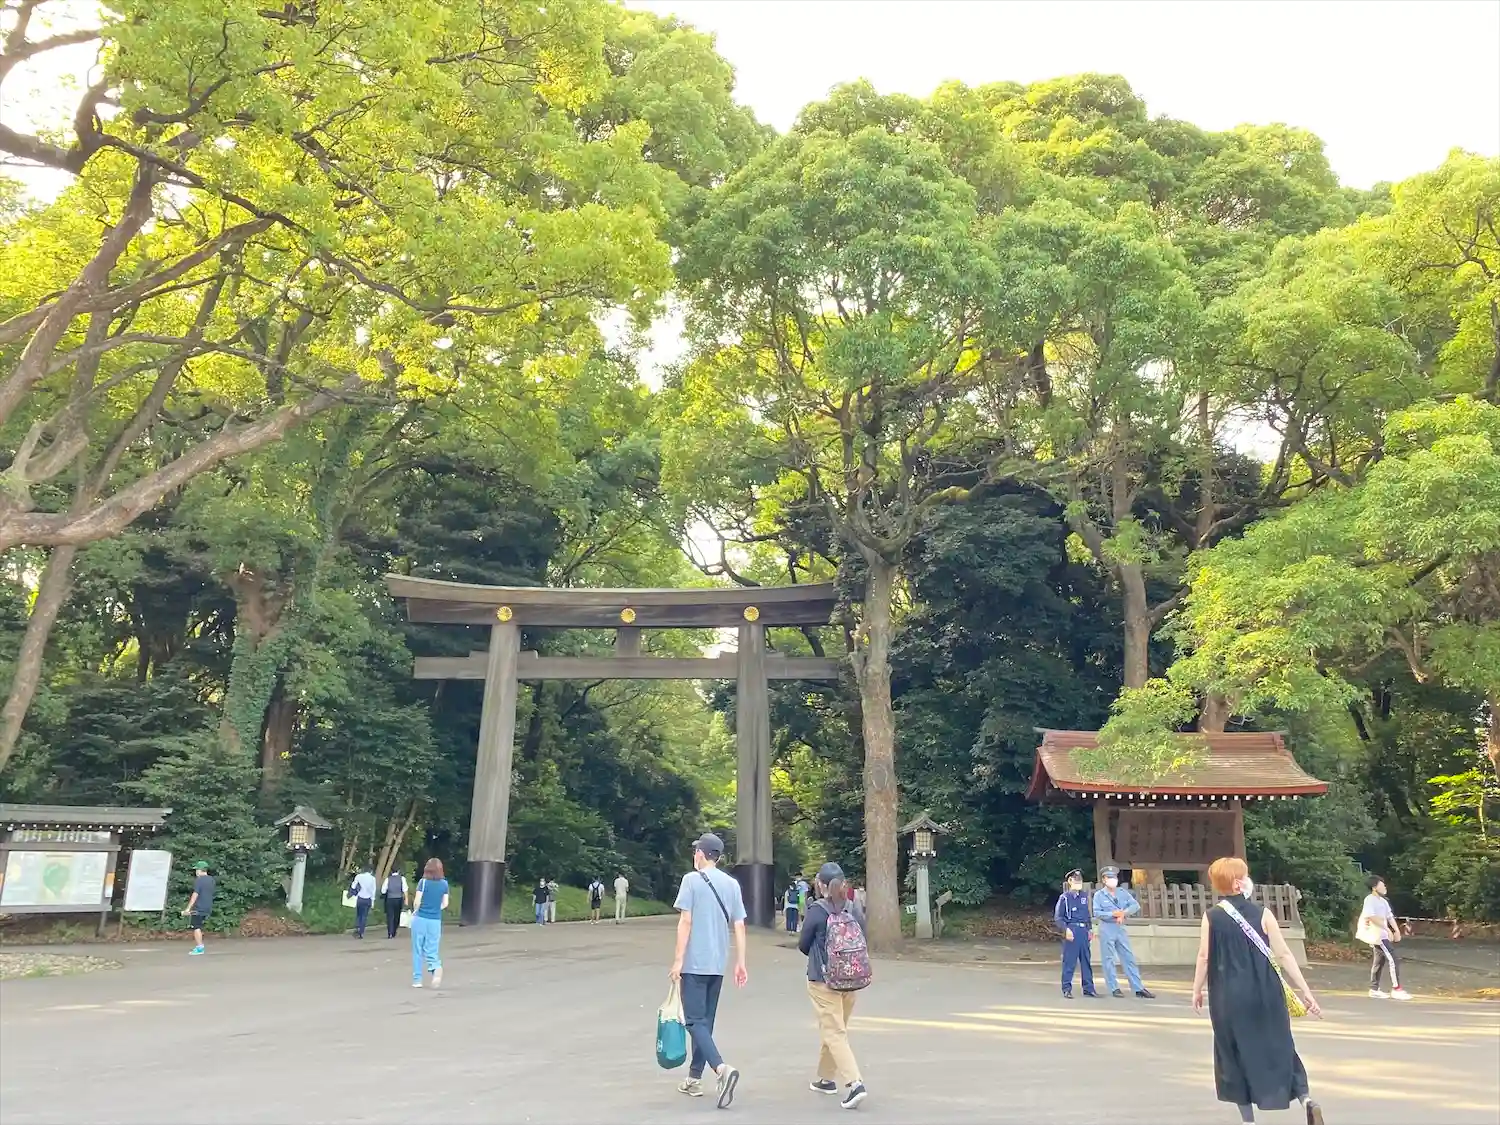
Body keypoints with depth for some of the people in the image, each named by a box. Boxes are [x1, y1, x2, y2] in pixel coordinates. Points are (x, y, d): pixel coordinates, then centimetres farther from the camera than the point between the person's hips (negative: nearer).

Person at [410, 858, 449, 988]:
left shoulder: (423, 882, -7)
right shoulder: (444, 884, 2)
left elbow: (417, 902, -9)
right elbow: (445, 904, 4)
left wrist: (415, 911, 12)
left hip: (420, 919, -2)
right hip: (435, 921, 2)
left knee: (417, 950, 11)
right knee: (431, 950, 8)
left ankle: (417, 979, 13)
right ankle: (436, 967, -21)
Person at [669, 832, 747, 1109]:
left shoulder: (692, 879, -7)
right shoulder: (732, 884, 8)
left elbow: (685, 922, -12)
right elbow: (739, 926, 6)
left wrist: (677, 960, -9)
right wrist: (740, 963, 11)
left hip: (694, 963, -6)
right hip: (718, 964, 6)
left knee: (695, 1021, -5)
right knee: (706, 1021, 15)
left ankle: (722, 1069, -23)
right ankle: (694, 1078, 21)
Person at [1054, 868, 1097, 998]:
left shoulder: (1084, 896, 13)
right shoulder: (1065, 897, -5)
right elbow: (1057, 917, -6)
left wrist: (1089, 930, 17)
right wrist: (1066, 929, -18)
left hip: (1083, 930, 6)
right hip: (1072, 930, -6)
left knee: (1086, 960, 9)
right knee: (1069, 961, -4)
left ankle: (1088, 988, 17)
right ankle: (1067, 989, 2)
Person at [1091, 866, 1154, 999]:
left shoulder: (1123, 892, 9)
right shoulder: (1099, 895, -2)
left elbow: (1136, 905, -2)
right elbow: (1096, 912, -10)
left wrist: (1124, 913, -18)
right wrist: (1112, 914, -21)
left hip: (1121, 928, 4)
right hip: (1107, 929, -4)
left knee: (1129, 958, 5)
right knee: (1108, 959, 0)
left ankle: (1138, 988, 8)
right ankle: (1114, 988, 8)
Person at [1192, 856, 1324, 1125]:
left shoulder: (1211, 917, -5)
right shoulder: (1262, 914, -5)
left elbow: (1204, 958, -4)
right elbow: (1283, 955, -5)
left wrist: (1197, 990, 8)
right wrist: (1305, 990, 1)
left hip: (1230, 997, 0)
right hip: (1265, 994, 1)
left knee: (1236, 1052, 12)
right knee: (1279, 1048, 15)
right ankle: (1306, 1099, -4)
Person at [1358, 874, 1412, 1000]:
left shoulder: (1382, 901, 16)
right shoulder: (1370, 899, -14)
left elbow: (1390, 916, 16)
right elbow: (1372, 917, -25)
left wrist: (1397, 930, 4)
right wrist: (1387, 929, -27)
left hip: (1382, 935, 9)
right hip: (1377, 935, -9)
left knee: (1379, 961, 11)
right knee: (1393, 960, -10)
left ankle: (1374, 989, 15)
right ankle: (1396, 989, -6)